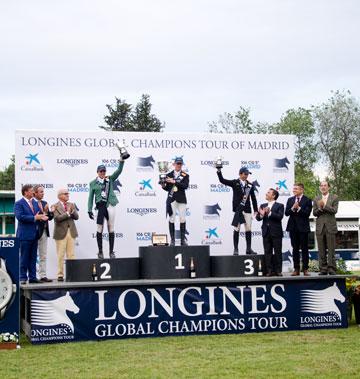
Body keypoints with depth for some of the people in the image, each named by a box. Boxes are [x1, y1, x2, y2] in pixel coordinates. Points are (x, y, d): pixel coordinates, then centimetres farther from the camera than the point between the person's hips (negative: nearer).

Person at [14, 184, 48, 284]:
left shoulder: (35, 203, 16)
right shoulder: (19, 204, -7)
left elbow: (39, 214, 18)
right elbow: (19, 216, -19)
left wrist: (42, 217, -7)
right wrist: (34, 218, -20)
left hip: (34, 234, 7)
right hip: (25, 235, -7)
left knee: (33, 257, 9)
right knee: (24, 257, -2)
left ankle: (32, 277, 14)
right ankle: (23, 278, 3)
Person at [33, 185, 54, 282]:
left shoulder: (44, 203, 12)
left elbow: (49, 218, 12)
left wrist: (51, 212, -7)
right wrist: (44, 212, -22)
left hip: (44, 232, 7)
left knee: (43, 256, 9)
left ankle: (43, 276, 14)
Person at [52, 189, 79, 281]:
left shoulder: (71, 205, 13)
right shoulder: (55, 206, -3)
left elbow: (76, 217, 4)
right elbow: (57, 218, -16)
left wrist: (72, 211, -13)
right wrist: (67, 213, -12)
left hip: (71, 232, 4)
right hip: (61, 233, -4)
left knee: (71, 255, 4)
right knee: (60, 255, 0)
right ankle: (60, 275, 6)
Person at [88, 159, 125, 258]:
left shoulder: (110, 179, 10)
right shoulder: (93, 183, 7)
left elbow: (119, 170, 0)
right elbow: (90, 197, 6)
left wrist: (121, 160, -14)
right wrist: (89, 210, -2)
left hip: (110, 205, 1)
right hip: (100, 206, -1)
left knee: (111, 229, 3)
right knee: (99, 229, -2)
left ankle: (111, 251, 9)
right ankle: (100, 251, 6)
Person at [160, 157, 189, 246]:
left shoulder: (185, 175, 4)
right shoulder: (169, 175, 7)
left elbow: (185, 186, -13)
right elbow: (167, 188, 10)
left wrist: (174, 182, -20)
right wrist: (163, 186, -11)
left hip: (181, 199, 0)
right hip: (171, 199, 0)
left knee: (183, 219, 0)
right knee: (171, 219, -1)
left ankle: (183, 239, 5)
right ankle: (172, 240, 1)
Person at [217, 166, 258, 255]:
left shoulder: (250, 185, 8)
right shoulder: (235, 183, 1)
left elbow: (253, 198, 11)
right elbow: (222, 180, -7)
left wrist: (256, 210, 8)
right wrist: (219, 171, -19)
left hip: (247, 209, 3)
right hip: (238, 209, -3)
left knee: (248, 229, 4)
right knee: (236, 229, 0)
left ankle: (249, 249, 12)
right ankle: (236, 249, 5)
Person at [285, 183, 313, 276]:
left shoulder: (307, 200, -2)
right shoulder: (290, 200, 11)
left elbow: (307, 213, -11)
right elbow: (286, 213, 3)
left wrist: (298, 208, -18)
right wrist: (293, 208, -14)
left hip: (303, 227, -4)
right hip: (293, 227, 4)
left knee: (304, 248, 0)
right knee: (295, 248, 7)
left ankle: (305, 269, 4)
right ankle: (296, 269, 10)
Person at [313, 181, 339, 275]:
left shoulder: (334, 198, 6)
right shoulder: (316, 199, 14)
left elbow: (334, 210, -7)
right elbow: (314, 213, 7)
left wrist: (324, 206, -16)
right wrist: (320, 208, -12)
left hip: (330, 226, -3)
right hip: (320, 227, 3)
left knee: (331, 249, -4)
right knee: (321, 250, 2)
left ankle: (332, 269, -2)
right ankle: (323, 269, 5)